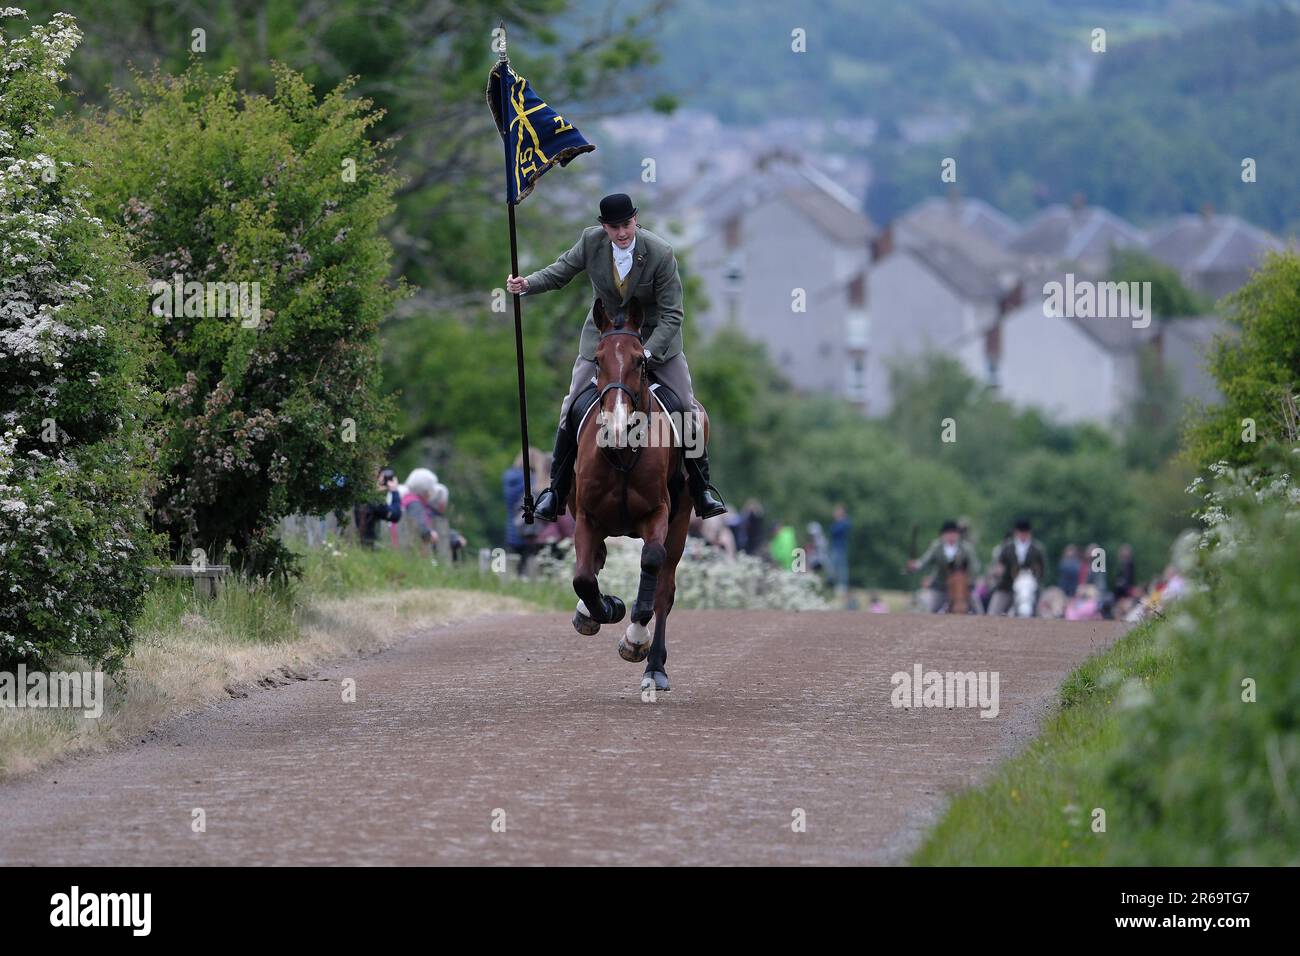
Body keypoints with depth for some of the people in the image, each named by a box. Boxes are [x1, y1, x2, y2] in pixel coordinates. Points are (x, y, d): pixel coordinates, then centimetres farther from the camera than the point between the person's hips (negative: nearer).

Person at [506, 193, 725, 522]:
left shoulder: (661, 253, -25)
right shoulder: (591, 241, -17)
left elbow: (672, 315, -21)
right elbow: (561, 272, 0)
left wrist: (645, 353, -33)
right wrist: (527, 284, -20)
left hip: (655, 335, -2)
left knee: (689, 408, -2)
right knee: (571, 408, -1)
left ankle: (702, 489, 14)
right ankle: (556, 489, 13)